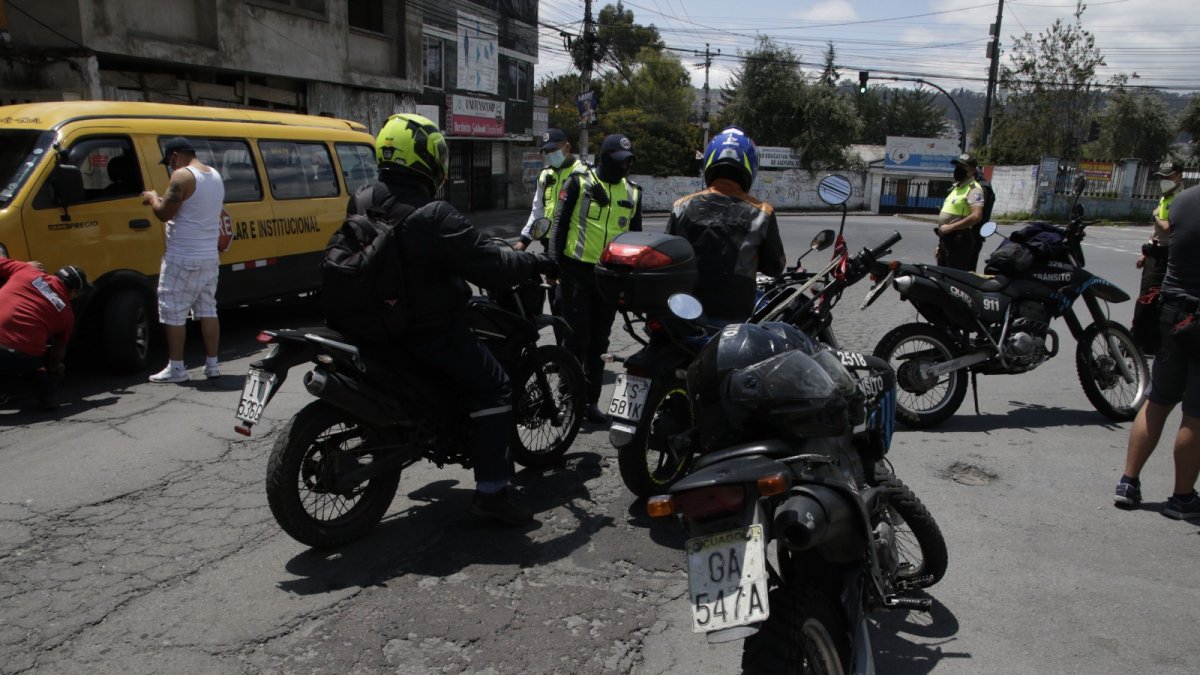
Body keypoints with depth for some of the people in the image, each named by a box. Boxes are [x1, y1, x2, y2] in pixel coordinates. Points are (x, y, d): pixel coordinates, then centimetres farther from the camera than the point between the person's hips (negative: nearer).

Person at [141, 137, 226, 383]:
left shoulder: (182, 176, -15)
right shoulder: (215, 176, 13)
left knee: (173, 312, 0)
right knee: (207, 310, 11)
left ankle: (176, 367, 3)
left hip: (183, 258, -8)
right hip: (210, 257, 8)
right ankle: (212, 364, 13)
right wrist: (164, 200, 19)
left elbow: (164, 213, -17)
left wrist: (152, 197, 2)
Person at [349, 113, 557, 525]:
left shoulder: (360, 204, 0)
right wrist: (538, 263, -7)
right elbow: (489, 265, -22)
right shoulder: (434, 218, -25)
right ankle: (491, 493, -6)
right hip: (429, 332, -9)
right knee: (493, 389, -3)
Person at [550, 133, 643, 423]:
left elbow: (635, 235, 17)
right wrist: (554, 262, -6)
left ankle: (591, 399, 19)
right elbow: (560, 223, -1)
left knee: (599, 342, 10)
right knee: (577, 338, -2)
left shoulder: (632, 192, 10)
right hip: (578, 271, -4)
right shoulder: (580, 182, -2)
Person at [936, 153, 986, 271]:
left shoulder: (973, 189, -10)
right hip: (946, 239, 10)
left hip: (960, 240, -10)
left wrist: (950, 227, -22)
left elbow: (976, 216, -25)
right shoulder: (956, 188, 21)